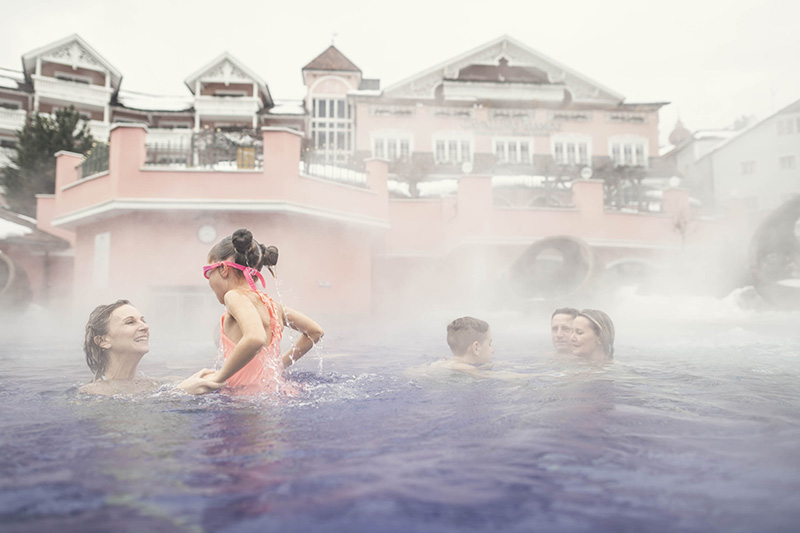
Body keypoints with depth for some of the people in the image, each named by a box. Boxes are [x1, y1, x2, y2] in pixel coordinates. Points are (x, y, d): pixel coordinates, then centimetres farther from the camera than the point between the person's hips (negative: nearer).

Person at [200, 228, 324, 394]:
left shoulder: (235, 296, -10)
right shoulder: (269, 303, 13)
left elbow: (255, 339, -31)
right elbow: (315, 331, 22)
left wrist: (218, 377, -17)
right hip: (274, 389, 9)